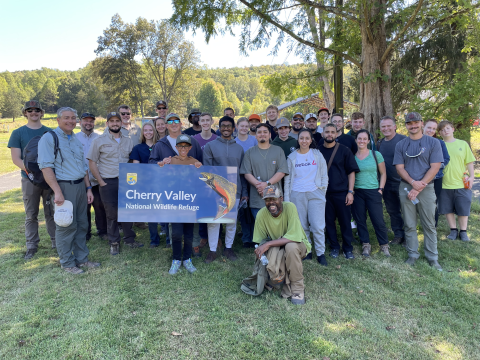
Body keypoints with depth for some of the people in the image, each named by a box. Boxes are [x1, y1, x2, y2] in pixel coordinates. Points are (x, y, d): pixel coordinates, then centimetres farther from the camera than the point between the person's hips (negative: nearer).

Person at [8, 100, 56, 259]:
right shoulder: (18, 133, 3)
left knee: (51, 212, 8)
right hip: (29, 179, -1)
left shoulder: (49, 132, 8)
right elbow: (16, 158, -2)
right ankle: (31, 246, 17)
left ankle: (56, 240, 18)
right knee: (31, 215, 7)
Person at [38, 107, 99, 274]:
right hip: (64, 186, -7)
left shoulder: (76, 139, 15)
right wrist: (57, 192, -21)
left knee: (82, 224, 12)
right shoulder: (49, 138, -7)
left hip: (80, 186, 7)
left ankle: (81, 259, 24)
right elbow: (46, 166, -15)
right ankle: (67, 263, 14)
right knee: (66, 226, -1)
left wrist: (88, 188, 13)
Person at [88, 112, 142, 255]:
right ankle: (114, 243, 19)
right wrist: (101, 182, -7)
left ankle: (129, 239, 24)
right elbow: (92, 162, -1)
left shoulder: (128, 141, 9)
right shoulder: (99, 141, 0)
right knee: (111, 214, 5)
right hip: (108, 183, -3)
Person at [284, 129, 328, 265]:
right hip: (297, 195, 1)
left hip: (315, 194, -1)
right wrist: (287, 198, 6)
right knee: (302, 226, 6)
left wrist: (322, 191, 2)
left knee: (318, 226, -4)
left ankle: (321, 253, 8)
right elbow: (287, 179, 9)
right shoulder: (292, 157, 7)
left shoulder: (317, 155, 6)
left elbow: (324, 175, 9)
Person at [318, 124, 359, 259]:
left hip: (341, 192, -1)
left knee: (345, 221, 3)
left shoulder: (344, 150, 1)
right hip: (324, 193, 2)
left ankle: (348, 248, 17)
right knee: (329, 221, 8)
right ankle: (334, 247, 22)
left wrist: (350, 192, -6)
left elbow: (351, 171, 1)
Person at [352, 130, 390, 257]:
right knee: (360, 220, 6)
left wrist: (381, 188, -3)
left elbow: (383, 174, 6)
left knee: (378, 220, -2)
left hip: (373, 192, -1)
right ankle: (366, 245, 20)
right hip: (357, 192, 2)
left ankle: (384, 245, 16)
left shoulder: (376, 154, 0)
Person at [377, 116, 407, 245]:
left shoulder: (403, 140, -10)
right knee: (392, 211, 13)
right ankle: (398, 235, 26)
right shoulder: (380, 143, 8)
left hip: (401, 182, -5)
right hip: (387, 184, 6)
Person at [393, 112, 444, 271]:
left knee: (429, 225, 4)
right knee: (409, 225, 7)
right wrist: (412, 182, -16)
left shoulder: (433, 143, 1)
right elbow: (400, 167, 2)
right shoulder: (400, 145, 7)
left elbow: (435, 167, -5)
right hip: (406, 189, 2)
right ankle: (413, 254, 18)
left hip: (426, 189, -1)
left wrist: (418, 187, -12)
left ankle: (432, 257, 15)